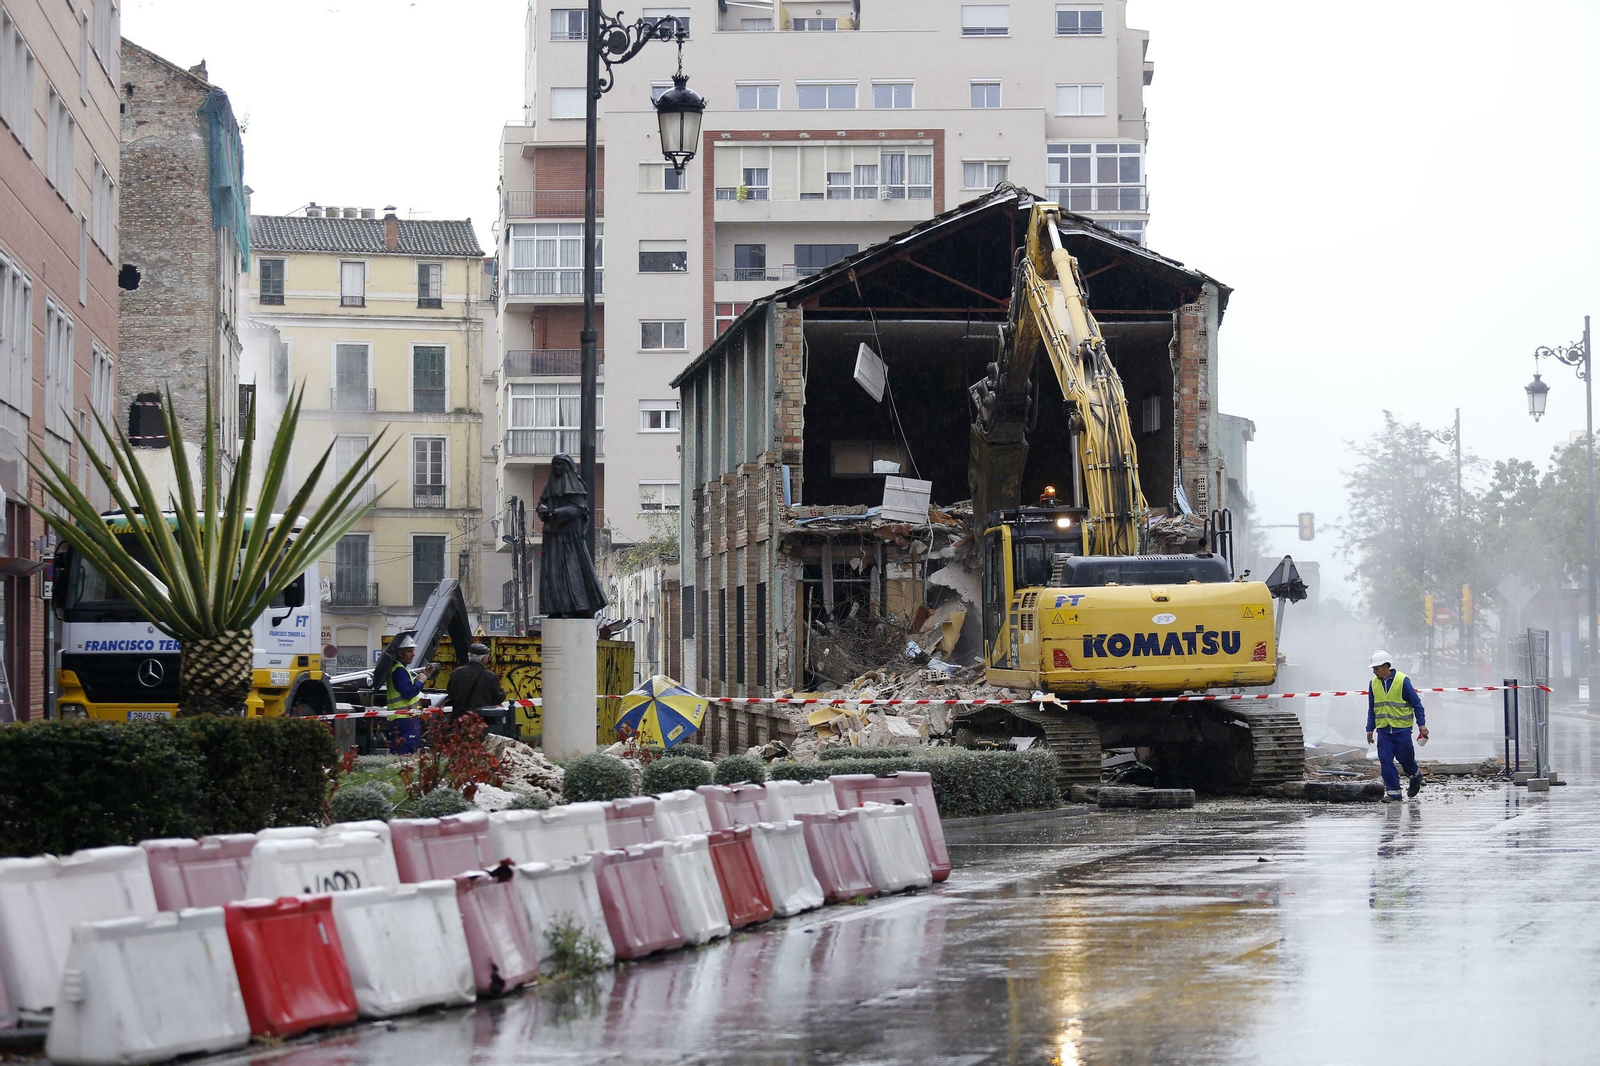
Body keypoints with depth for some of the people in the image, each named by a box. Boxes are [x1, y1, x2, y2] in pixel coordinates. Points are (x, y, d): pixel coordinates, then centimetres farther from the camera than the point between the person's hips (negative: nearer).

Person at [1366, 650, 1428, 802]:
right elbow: (1372, 709, 14)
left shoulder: (1402, 680, -9)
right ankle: (1392, 792, 1)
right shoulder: (1374, 683, 4)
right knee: (1385, 760, -5)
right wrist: (1370, 729, 9)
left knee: (1405, 758, 5)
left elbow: (1416, 703, -3)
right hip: (1383, 730, 4)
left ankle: (1415, 776, 36)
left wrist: (1421, 724, -7)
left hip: (1401, 728, -4)